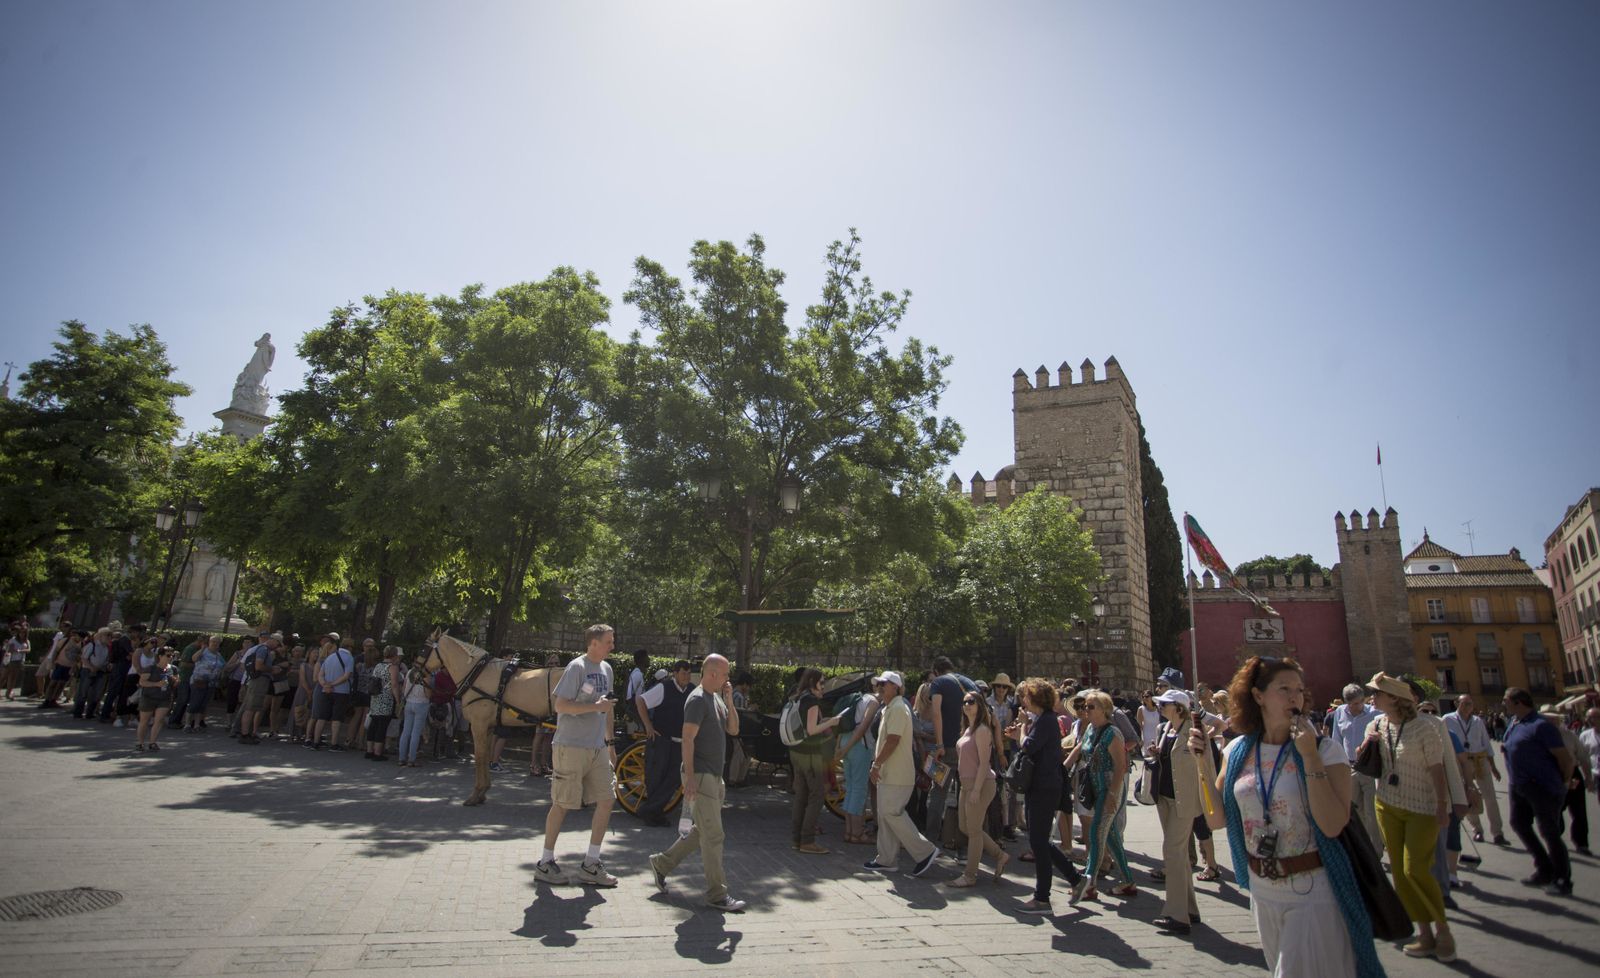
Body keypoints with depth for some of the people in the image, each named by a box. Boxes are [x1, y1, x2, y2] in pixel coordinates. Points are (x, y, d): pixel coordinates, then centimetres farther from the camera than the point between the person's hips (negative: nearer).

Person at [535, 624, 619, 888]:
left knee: (607, 799, 3)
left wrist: (610, 742, 19)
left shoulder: (607, 669, 12)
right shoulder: (577, 667, -12)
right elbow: (560, 705, -17)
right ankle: (545, 863, 18)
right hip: (571, 747, -7)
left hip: (598, 748, 8)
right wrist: (595, 707, -22)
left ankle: (590, 864, 13)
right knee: (562, 804, 2)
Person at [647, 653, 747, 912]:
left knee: (701, 832, 18)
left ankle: (661, 864, 30)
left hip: (714, 776, 10)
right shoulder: (698, 699, -15)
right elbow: (687, 738, -19)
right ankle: (717, 894, 4)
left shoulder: (717, 698, 14)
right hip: (700, 775, -10)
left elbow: (733, 729, 12)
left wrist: (729, 701, 0)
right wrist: (690, 777, -23)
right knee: (713, 836, -4)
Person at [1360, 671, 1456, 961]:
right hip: (1387, 806, 6)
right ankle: (1425, 934, 18)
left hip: (1422, 808, -6)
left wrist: (1442, 808, -12)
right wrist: (1366, 745, -10)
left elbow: (1437, 771, -12)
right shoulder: (1375, 727, 1)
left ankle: (1442, 928, 15)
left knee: (1415, 870, -9)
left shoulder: (1425, 730, -15)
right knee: (1399, 871, 7)